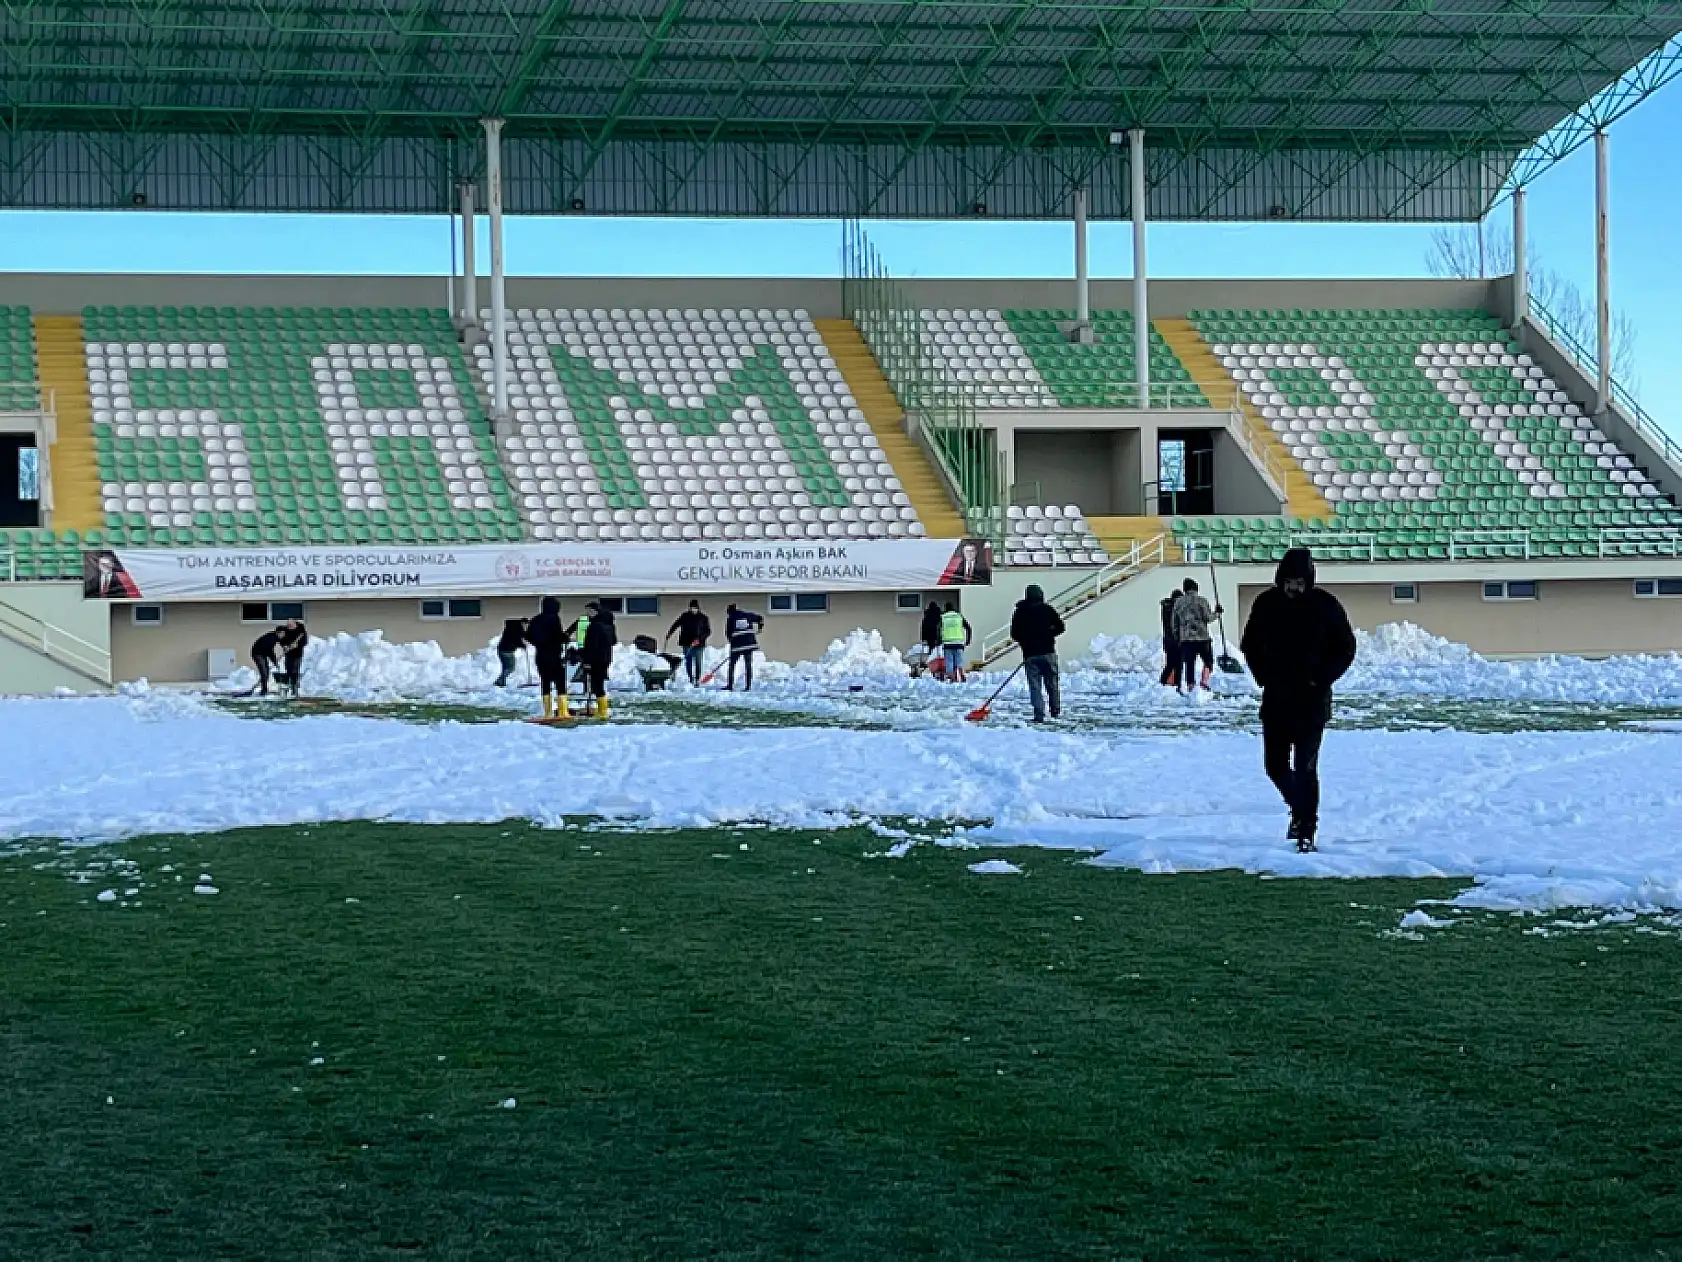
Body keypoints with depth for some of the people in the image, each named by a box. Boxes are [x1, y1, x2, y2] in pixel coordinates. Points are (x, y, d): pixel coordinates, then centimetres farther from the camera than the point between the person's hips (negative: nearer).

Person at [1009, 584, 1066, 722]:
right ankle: (1056, 711, 21)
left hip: (1030, 654, 0)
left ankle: (1039, 715, -6)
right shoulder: (1047, 609, -1)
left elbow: (1014, 634, 2)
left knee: (1034, 685, 1)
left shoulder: (1020, 612, 1)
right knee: (1052, 683, 13)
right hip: (1048, 652, 0)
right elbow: (1060, 627, 0)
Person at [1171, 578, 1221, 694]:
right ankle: (1204, 680, -6)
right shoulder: (1201, 601, -4)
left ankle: (1190, 685, 2)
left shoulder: (1178, 603, 10)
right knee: (1208, 660, 12)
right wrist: (1217, 613, 10)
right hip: (1202, 637, -3)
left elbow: (1175, 624, 12)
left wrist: (1177, 637, 20)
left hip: (1185, 638, 3)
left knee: (1189, 664, 5)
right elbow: (1208, 618, -8)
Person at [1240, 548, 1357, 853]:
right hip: (1276, 699, 4)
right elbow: (1250, 645, 13)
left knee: (1305, 768, -7)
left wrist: (1321, 679, -9)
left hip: (1312, 701, -3)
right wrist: (1264, 677, 1)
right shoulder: (1266, 603, 1)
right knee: (1275, 765, 8)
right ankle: (1300, 809, 34)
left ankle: (1307, 831, 0)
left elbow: (1346, 648, 1)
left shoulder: (1324, 605, -6)